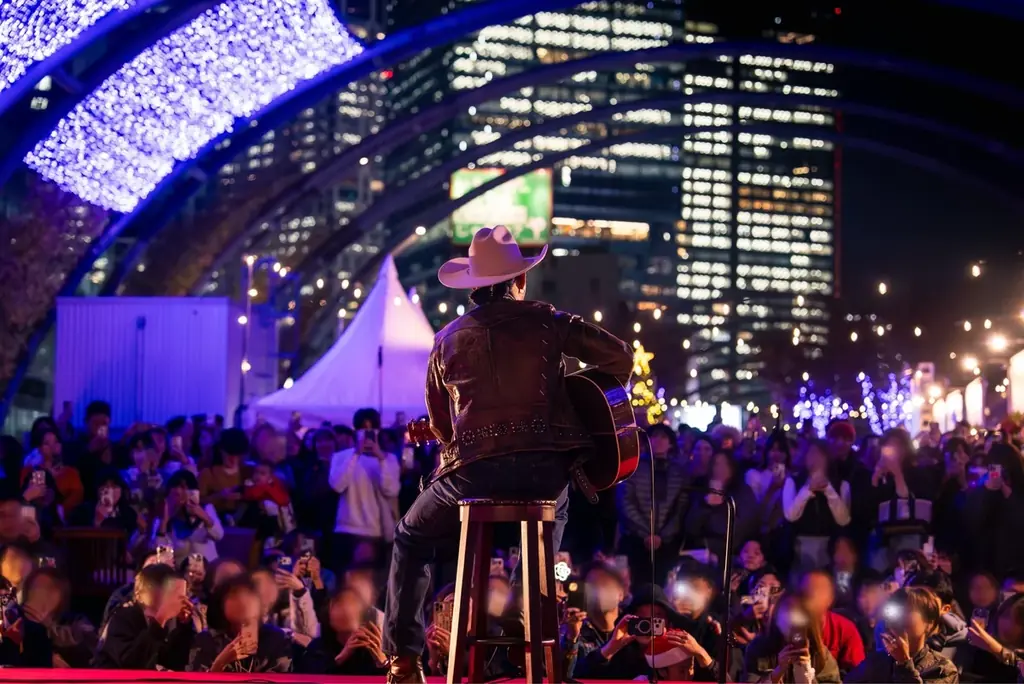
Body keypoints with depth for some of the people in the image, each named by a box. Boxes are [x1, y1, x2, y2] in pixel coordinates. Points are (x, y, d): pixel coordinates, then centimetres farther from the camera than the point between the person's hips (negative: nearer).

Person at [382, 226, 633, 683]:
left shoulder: (449, 339, 10)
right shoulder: (547, 321, 7)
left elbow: (440, 425, 16)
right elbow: (619, 357, 3)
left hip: (475, 473, -1)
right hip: (547, 469, 1)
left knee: (412, 538, 25)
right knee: (553, 513, 39)